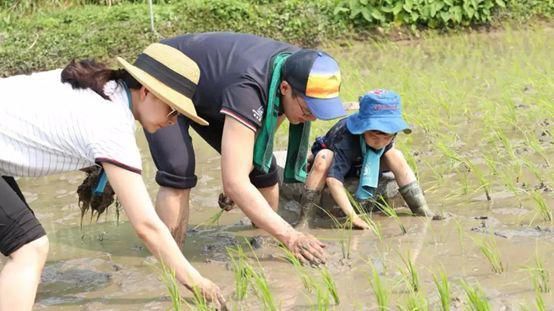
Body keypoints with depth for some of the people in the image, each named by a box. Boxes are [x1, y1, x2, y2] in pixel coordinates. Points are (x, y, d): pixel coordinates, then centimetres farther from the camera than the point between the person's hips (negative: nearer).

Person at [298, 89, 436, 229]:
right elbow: (333, 179, -51)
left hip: (359, 163, 5)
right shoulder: (345, 138, -44)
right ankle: (304, 220, -40)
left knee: (396, 156, -18)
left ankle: (424, 213, -9)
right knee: (323, 159, -40)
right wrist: (353, 217, -56)